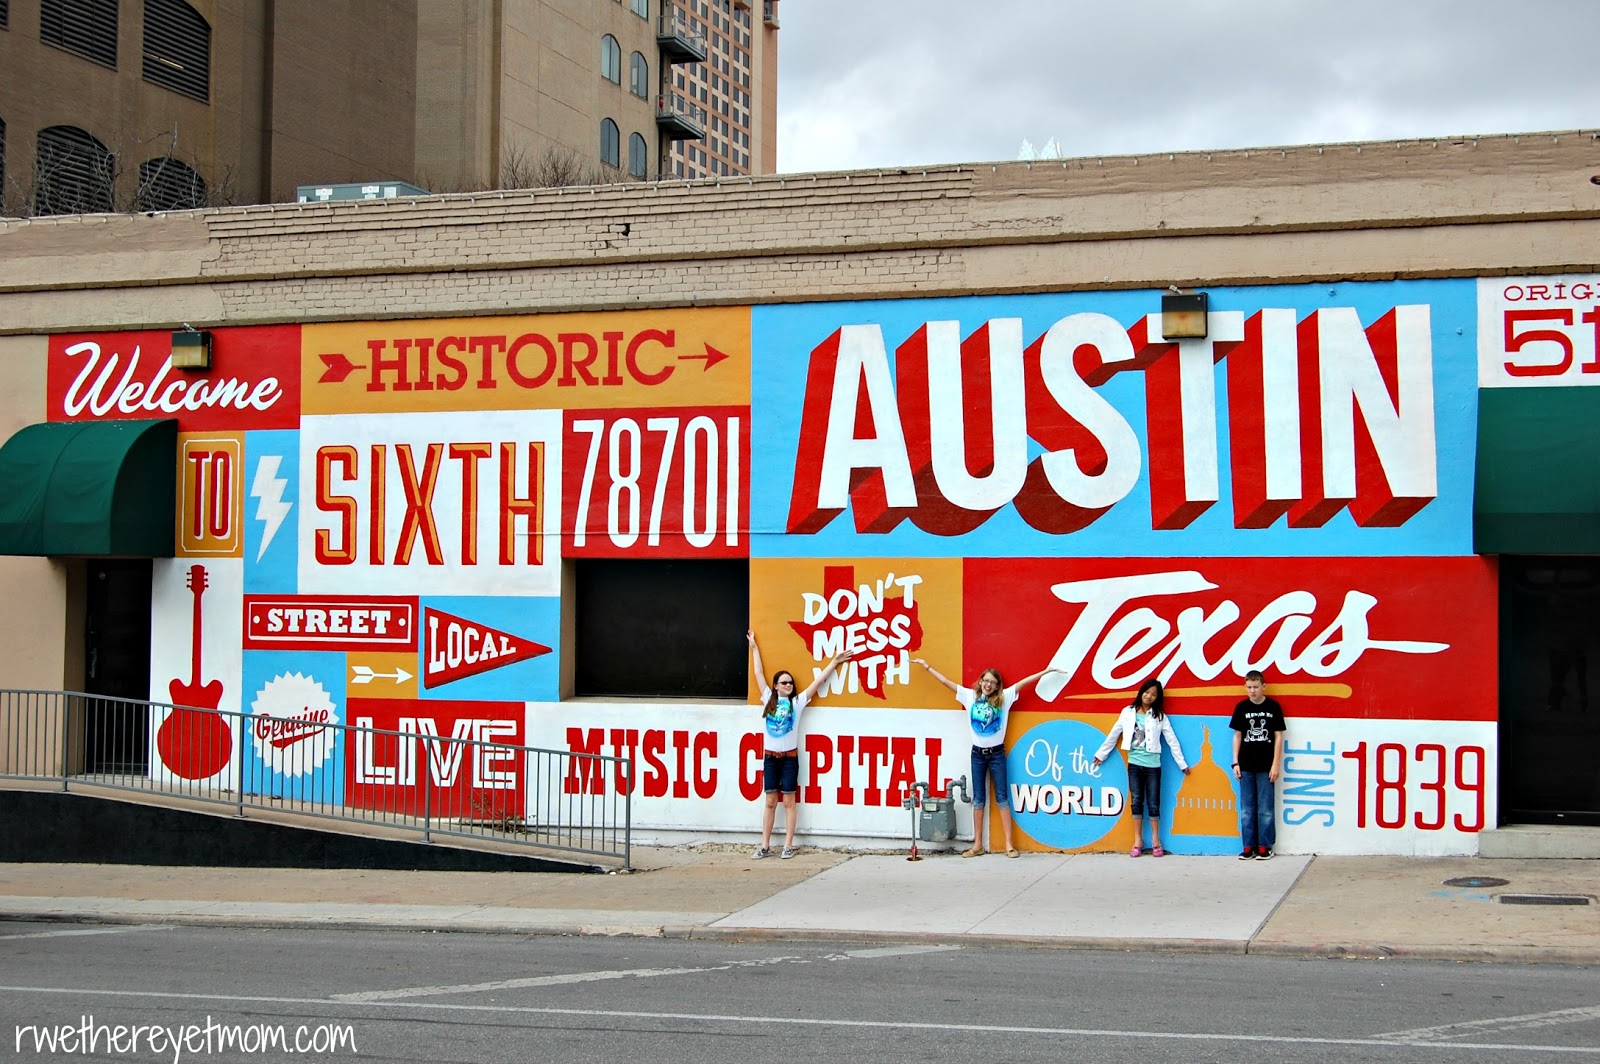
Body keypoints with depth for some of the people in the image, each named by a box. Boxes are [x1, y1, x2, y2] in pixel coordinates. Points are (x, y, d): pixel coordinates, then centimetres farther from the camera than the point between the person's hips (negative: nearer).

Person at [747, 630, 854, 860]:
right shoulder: (769, 699, 6)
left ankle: (788, 846, 2)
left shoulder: (798, 701, 2)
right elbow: (758, 673, 13)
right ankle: (765, 846, 5)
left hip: (790, 757, -2)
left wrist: (835, 662, 3)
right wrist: (754, 648, 18)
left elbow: (819, 680, 3)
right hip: (770, 756, 2)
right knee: (770, 802, 4)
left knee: (788, 801, 1)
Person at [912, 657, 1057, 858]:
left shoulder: (1004, 698, -2)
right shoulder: (970, 696, 1)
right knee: (978, 798, 7)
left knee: (1002, 797, 1)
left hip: (997, 753, -2)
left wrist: (1045, 671, -11)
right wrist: (926, 666, 4)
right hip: (978, 753, 2)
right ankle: (978, 845, 10)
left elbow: (1023, 682, -6)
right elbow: (945, 681, 3)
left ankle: (1009, 844, 1)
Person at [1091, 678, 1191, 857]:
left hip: (1152, 764, -1)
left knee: (1153, 802, 0)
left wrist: (1182, 763, 4)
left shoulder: (1159, 716, 1)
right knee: (1136, 801, 2)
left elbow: (1172, 740, 3)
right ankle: (1138, 840, 7)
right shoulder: (1128, 713, 4)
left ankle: (1155, 840, 10)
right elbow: (1114, 734, 11)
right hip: (1134, 763, 1)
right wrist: (1101, 754, 15)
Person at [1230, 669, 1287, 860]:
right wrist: (1235, 763, 4)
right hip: (1246, 766, 2)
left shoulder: (1273, 707, -2)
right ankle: (1249, 846, 12)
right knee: (1246, 809, 6)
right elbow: (1237, 735, 9)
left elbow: (1278, 736, 0)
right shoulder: (1241, 707, 4)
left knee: (1266, 809, 1)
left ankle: (1265, 846, 8)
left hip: (1266, 766, -2)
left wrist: (1276, 764, -4)